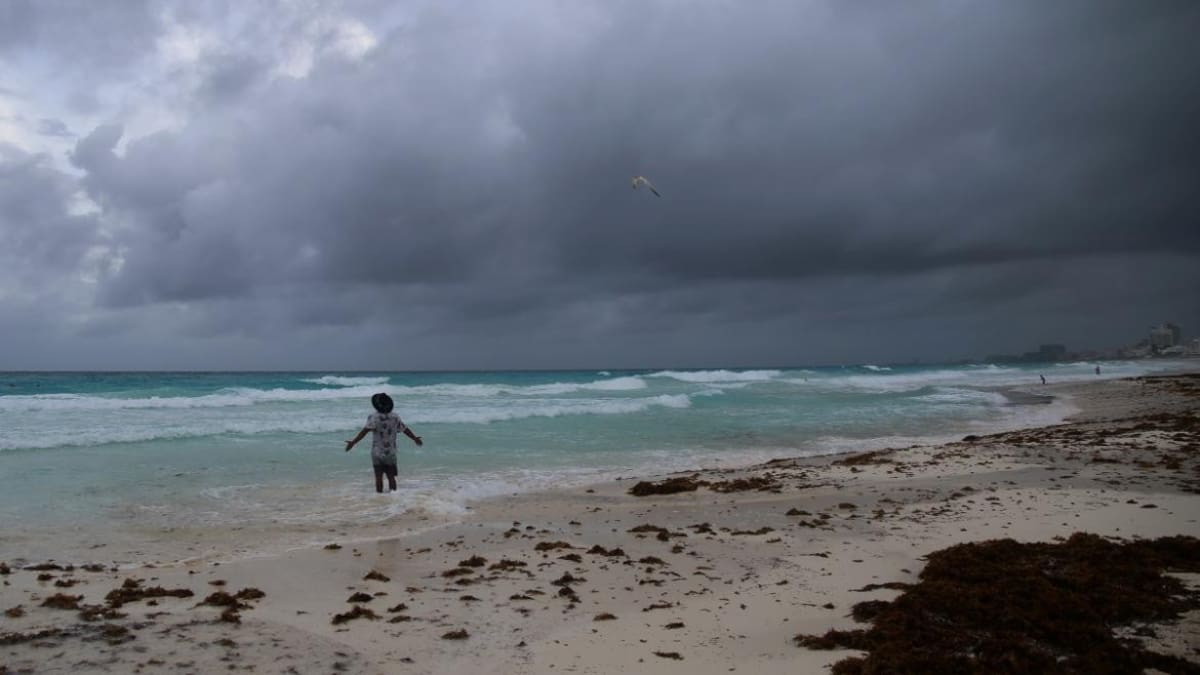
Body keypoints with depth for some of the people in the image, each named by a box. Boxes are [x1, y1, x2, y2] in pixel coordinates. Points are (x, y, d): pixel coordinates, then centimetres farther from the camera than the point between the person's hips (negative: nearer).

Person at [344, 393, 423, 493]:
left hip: (377, 452, -3)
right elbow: (405, 429, 8)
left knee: (379, 476, 4)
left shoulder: (374, 416, -12)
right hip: (391, 452, 3)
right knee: (391, 476, 10)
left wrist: (353, 442, -27)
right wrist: (415, 438, 24)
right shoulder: (394, 417, 0)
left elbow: (365, 430, -25)